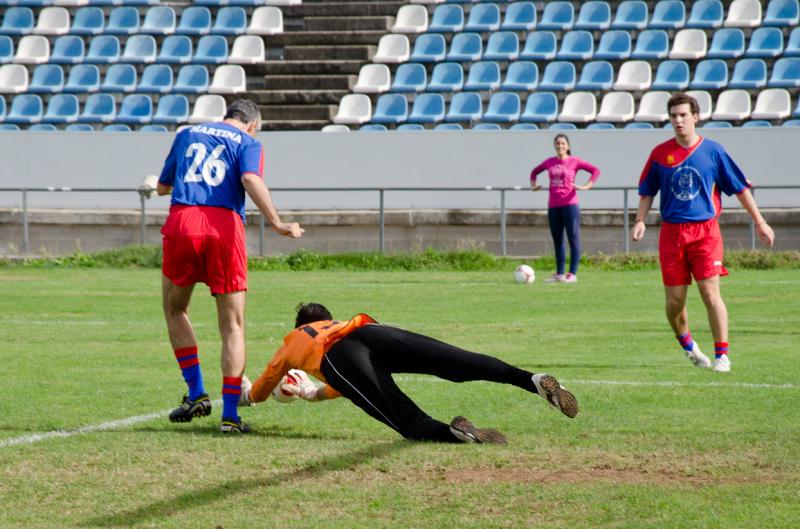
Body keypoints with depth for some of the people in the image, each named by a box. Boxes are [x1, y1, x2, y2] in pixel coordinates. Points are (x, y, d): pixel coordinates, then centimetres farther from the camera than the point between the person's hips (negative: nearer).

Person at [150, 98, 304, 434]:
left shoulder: (187, 134, 24)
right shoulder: (248, 143, 12)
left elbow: (162, 187, 29)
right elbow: (251, 180, -10)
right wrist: (277, 224, -14)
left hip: (181, 223, 2)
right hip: (225, 227, -2)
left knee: (175, 311, 23)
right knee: (233, 326, 6)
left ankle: (197, 393, 14)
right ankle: (230, 414, 0)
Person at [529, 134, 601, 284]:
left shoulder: (574, 161, -1)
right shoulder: (549, 162, 12)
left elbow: (595, 170, -5)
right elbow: (535, 171, 30)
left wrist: (587, 186, -15)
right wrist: (533, 185, 14)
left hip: (569, 204, -5)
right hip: (553, 206, 5)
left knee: (573, 238, -6)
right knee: (557, 241, 9)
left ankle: (572, 274, -6)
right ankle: (559, 274, 16)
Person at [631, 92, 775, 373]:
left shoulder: (712, 151, 1)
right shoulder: (660, 154, 5)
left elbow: (740, 187, 7)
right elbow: (647, 192, 15)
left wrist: (760, 222, 6)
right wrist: (640, 221, -1)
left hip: (705, 231, -2)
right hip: (672, 232, 2)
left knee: (710, 292, -13)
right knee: (674, 301, 2)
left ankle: (722, 354, -6)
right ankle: (687, 344, 29)